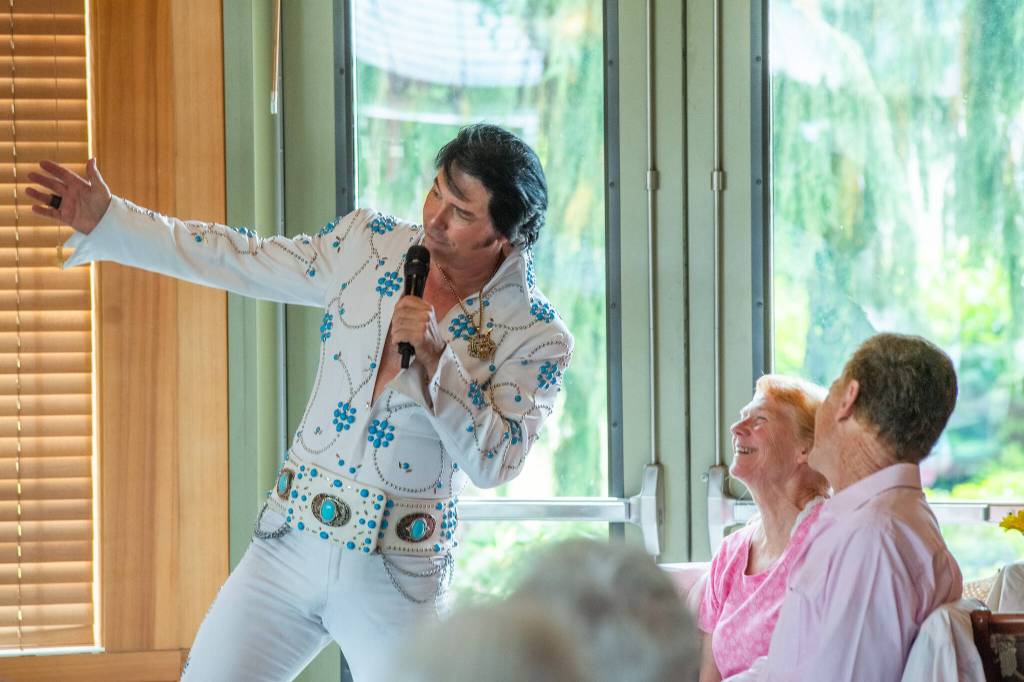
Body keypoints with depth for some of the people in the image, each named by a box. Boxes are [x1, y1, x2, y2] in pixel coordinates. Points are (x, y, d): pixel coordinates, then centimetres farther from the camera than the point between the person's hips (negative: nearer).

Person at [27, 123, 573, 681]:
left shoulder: (538, 338, -9)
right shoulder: (368, 242, 1)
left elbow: (493, 463, -15)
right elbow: (238, 261, 8)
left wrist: (436, 359, -25)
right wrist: (104, 220, 5)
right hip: (290, 546, 3)